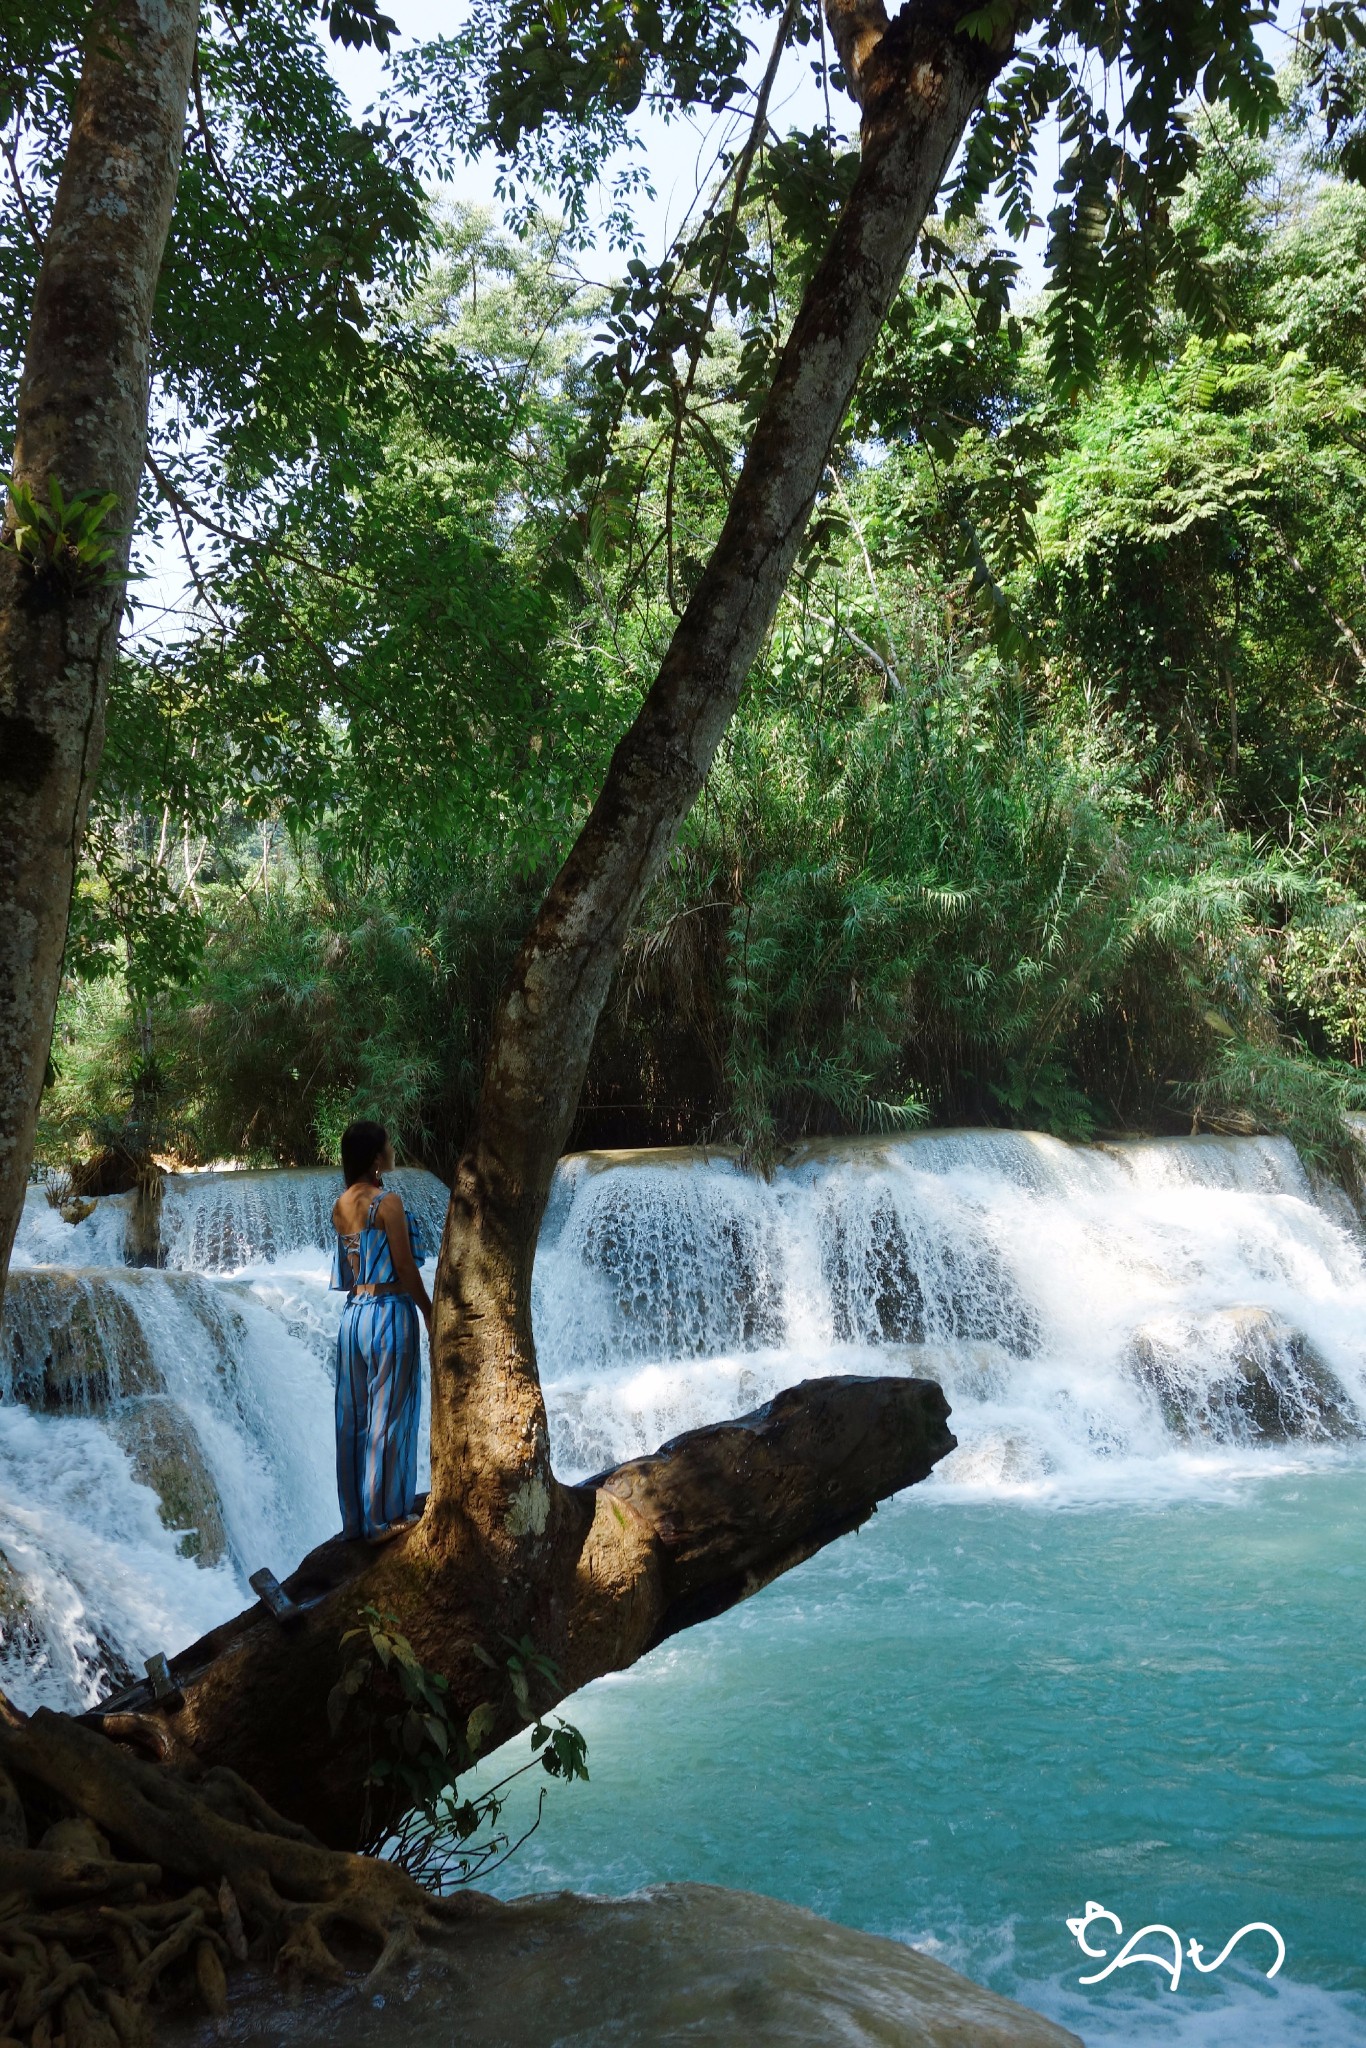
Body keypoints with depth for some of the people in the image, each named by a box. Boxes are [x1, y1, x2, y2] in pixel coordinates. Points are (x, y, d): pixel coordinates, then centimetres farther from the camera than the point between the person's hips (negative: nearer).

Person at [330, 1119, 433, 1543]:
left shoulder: (340, 1206, 7)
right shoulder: (388, 1203, -14)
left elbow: (347, 1269, 11)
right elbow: (405, 1267, -11)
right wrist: (430, 1314, -4)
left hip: (352, 1313, 7)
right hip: (389, 1313, -7)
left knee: (353, 1419, 12)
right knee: (389, 1416, 1)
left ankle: (355, 1517, 21)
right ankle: (384, 1518, 7)